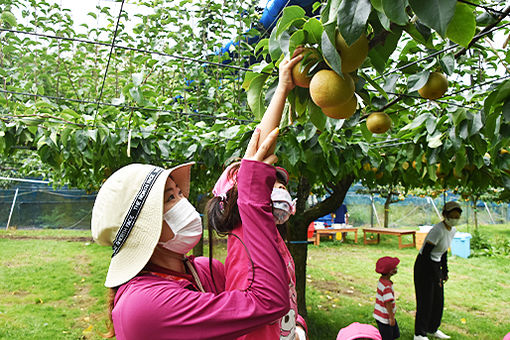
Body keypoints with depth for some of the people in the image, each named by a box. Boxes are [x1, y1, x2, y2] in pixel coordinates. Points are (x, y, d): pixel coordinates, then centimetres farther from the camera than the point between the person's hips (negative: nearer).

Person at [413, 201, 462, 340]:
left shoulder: (452, 230, 4)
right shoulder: (438, 230, -23)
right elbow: (425, 253, -23)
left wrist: (445, 271, 15)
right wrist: (435, 276, -20)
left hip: (436, 266, 9)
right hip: (424, 266, -9)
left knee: (438, 300, 16)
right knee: (425, 300, -3)